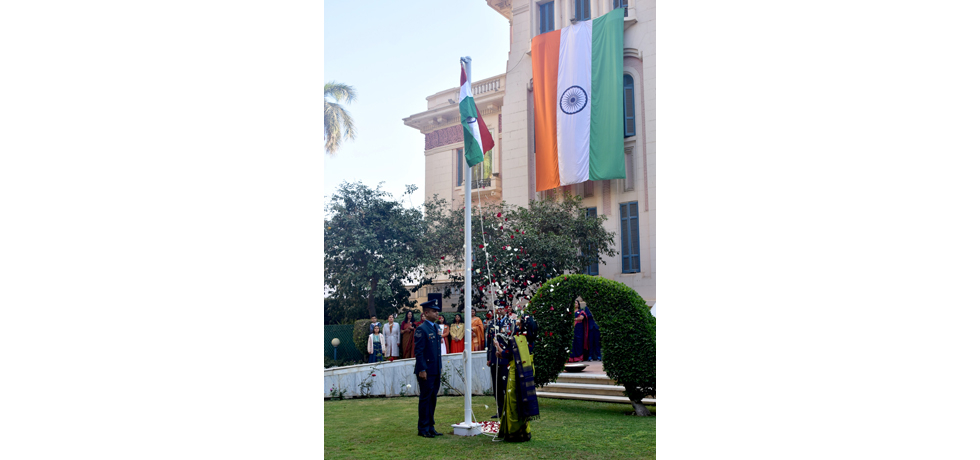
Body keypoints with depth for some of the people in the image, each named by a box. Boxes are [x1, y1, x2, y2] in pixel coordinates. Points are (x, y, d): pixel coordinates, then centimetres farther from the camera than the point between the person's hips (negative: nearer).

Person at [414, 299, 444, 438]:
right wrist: (422, 369, -18)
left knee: (432, 399, 13)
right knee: (425, 399, 0)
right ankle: (423, 429, 10)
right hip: (426, 371, -8)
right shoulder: (421, 329, -13)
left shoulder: (436, 328, 13)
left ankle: (430, 427, 22)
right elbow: (418, 351, -16)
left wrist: (440, 367, 16)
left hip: (436, 371, 8)